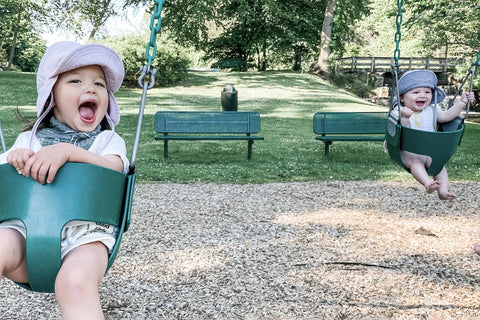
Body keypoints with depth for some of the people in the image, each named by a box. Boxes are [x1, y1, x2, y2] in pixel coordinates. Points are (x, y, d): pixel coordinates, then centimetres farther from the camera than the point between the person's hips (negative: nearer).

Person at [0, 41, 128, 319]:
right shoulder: (29, 139, 23)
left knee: (76, 282, -35)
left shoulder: (108, 140, 16)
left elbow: (113, 168, -6)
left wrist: (68, 151, -21)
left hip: (83, 232, -2)